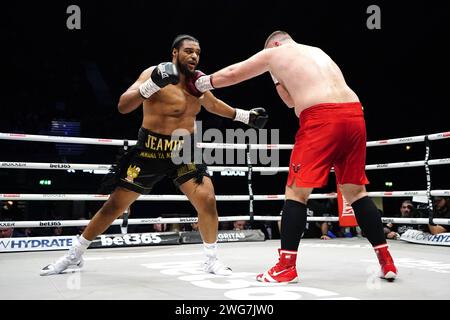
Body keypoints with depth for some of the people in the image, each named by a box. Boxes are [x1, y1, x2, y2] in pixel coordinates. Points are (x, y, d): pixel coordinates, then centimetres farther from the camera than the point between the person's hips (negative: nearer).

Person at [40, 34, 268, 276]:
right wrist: (152, 84, -40)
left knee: (207, 200, -13)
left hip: (185, 151, 4)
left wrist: (245, 116, 20)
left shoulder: (198, 78, 3)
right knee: (115, 206, 4)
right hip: (150, 151, -3)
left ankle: (212, 260, 7)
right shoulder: (154, 73, -14)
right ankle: (74, 255, 22)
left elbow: (212, 104, 24)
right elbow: (123, 107, -26)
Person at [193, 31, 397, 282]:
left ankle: (287, 266, 3)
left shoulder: (274, 53, 16)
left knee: (296, 191, 1)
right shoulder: (317, 52, 32)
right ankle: (387, 261, 18)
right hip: (354, 114, 6)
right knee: (356, 191, 15)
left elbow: (231, 74, 25)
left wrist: (203, 82, 41)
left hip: (322, 118, -6)